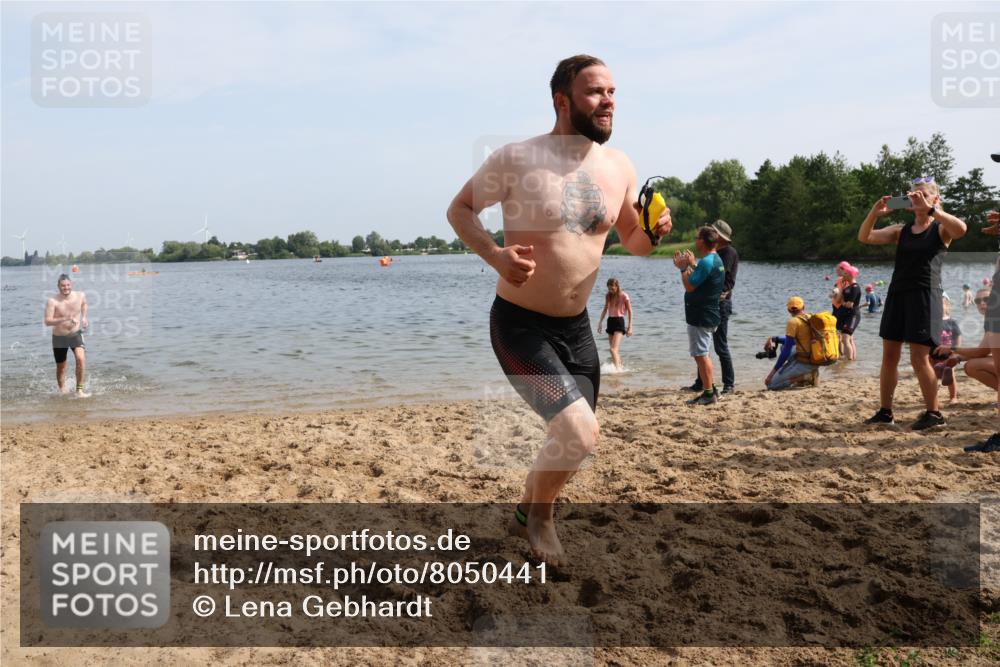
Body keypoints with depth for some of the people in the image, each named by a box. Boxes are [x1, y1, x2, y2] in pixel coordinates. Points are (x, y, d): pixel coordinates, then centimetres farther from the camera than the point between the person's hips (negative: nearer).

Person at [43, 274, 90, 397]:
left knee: (81, 359, -24)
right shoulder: (52, 301, -19)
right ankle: (62, 389, 39)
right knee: (61, 367, 13)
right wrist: (64, 319, -37)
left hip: (76, 334, 1)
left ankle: (80, 390, -17)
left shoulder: (80, 296, -8)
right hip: (59, 337, -1)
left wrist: (84, 317, 6)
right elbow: (47, 321, -25)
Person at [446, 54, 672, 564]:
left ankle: (527, 511, 47)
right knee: (580, 434, -19)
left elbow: (633, 242, 13)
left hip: (577, 327, 6)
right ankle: (539, 514, 14)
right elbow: (459, 209, -3)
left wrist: (653, 233, -11)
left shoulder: (619, 167, 2)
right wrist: (495, 255, -21)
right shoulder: (517, 158, -13)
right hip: (520, 325, -6)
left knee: (575, 438, 16)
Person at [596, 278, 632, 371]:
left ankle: (618, 368, -24)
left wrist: (630, 327, -4)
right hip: (610, 321, 6)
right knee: (614, 350, 9)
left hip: (619, 321, -6)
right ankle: (620, 366, 20)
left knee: (613, 349, -20)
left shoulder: (624, 296, -8)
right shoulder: (608, 296, 7)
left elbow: (630, 311, -2)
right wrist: (600, 322, 13)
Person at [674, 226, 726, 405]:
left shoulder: (706, 262, -20)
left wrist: (684, 268, -7)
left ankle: (709, 393, -1)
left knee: (700, 354, -5)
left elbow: (689, 286, -20)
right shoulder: (715, 259, 13)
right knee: (702, 354, 18)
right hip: (708, 314, 11)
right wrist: (691, 265, 17)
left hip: (701, 316, -11)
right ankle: (711, 389, 24)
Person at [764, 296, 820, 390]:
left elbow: (787, 350, -14)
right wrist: (774, 339, 17)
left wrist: (773, 371, -8)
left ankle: (808, 377, -10)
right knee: (784, 345, 28)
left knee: (771, 384, -4)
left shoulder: (793, 322, -13)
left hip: (804, 362, -8)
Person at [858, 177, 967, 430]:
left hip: (925, 296, -5)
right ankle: (885, 411, 15)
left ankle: (933, 413, 7)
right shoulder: (901, 230, 12)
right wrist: (875, 212, -11)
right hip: (897, 294, 5)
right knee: (889, 355, 6)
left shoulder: (940, 229, 0)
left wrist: (931, 209, -26)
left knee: (919, 358, -6)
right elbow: (864, 237, 4)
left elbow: (961, 229, -24)